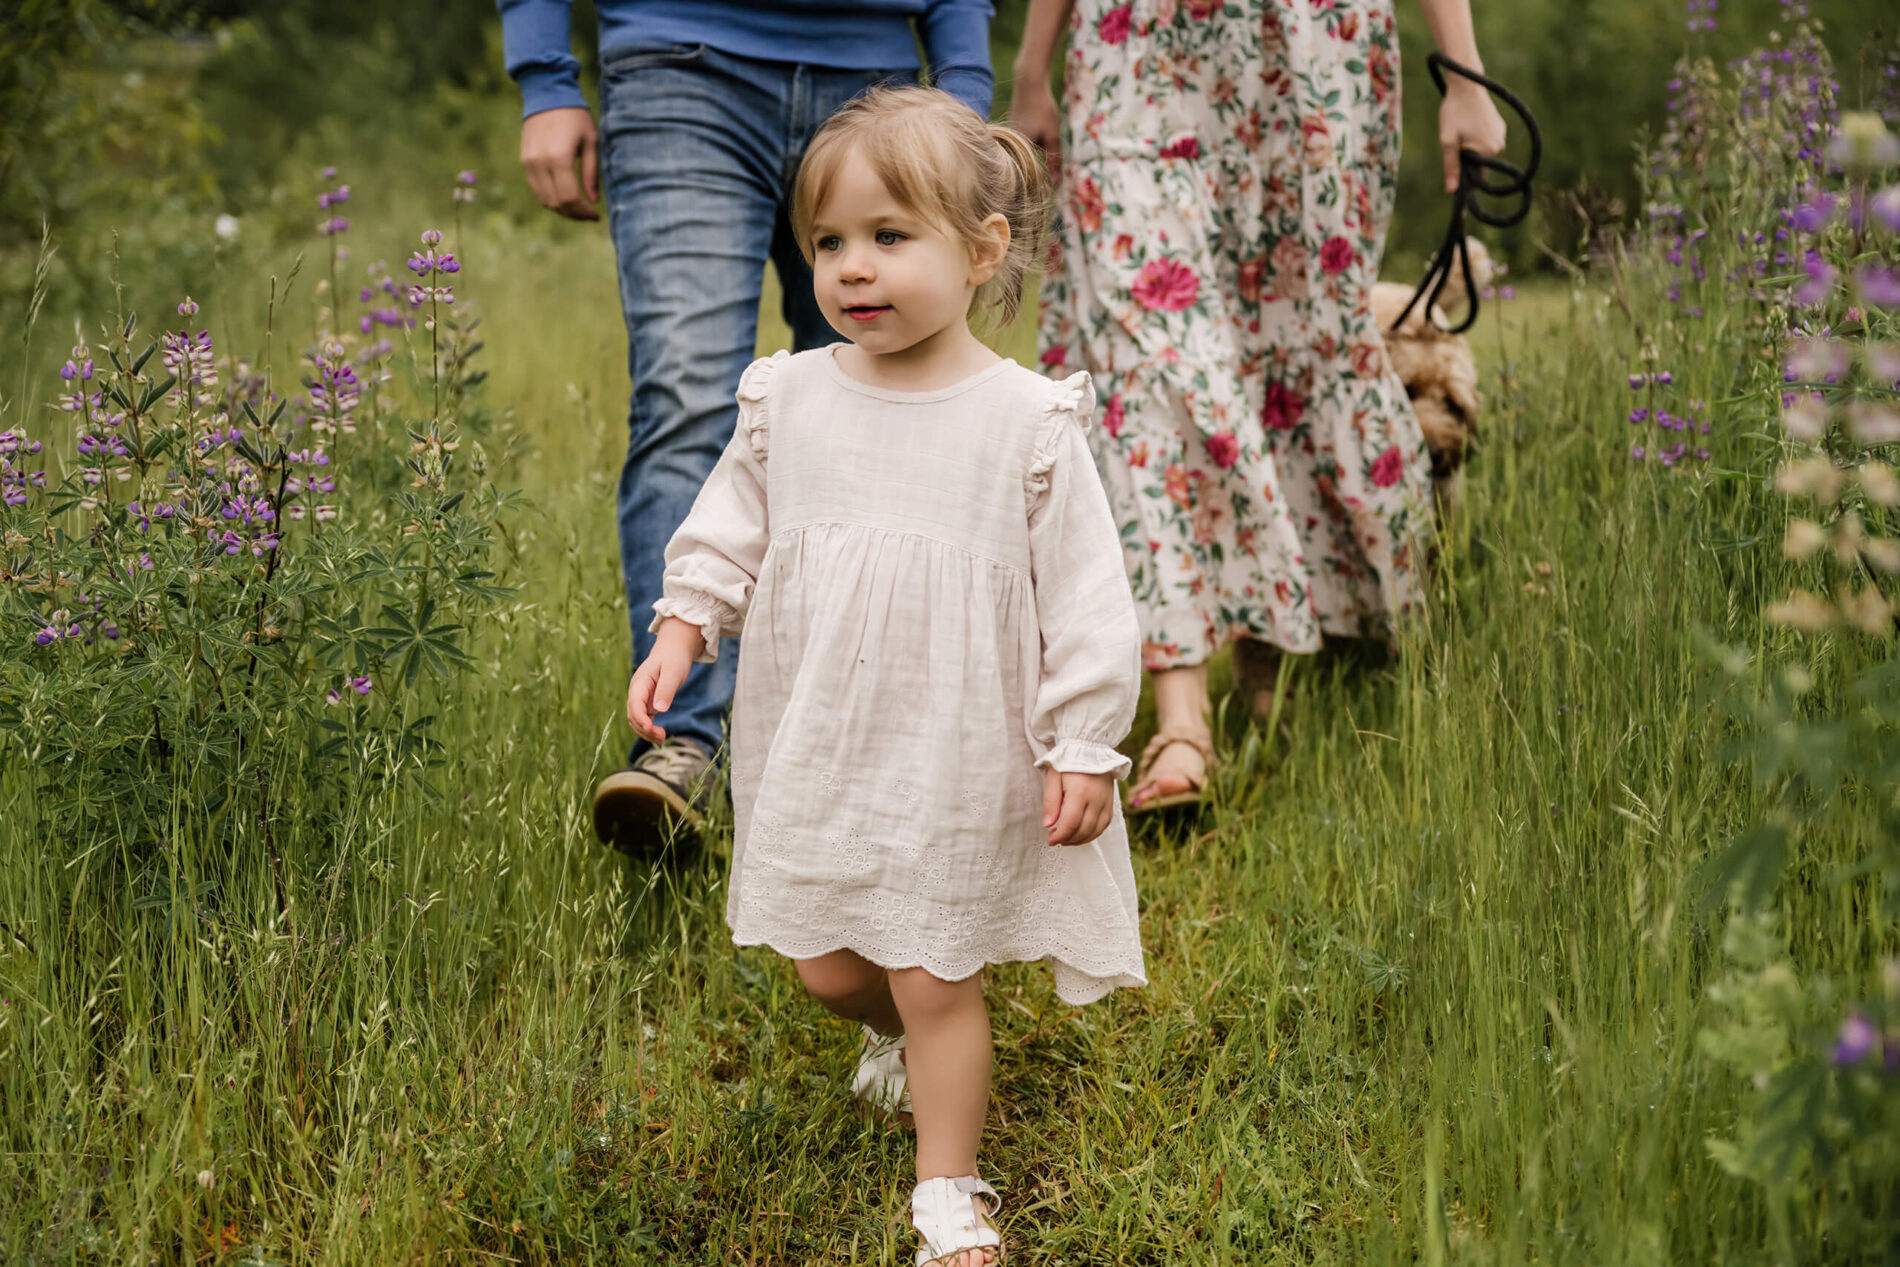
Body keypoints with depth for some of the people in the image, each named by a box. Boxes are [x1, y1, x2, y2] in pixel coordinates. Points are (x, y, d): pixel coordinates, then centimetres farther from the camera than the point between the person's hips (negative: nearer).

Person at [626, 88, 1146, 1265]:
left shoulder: (1030, 421, -11)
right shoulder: (791, 399, -2)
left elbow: (1084, 594, -8)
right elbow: (731, 527, 12)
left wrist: (1082, 746, -8)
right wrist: (684, 625, -2)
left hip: (958, 761, -4)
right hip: (813, 752, 4)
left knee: (935, 981, 4)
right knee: (829, 967, 14)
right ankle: (895, 1032, 49)